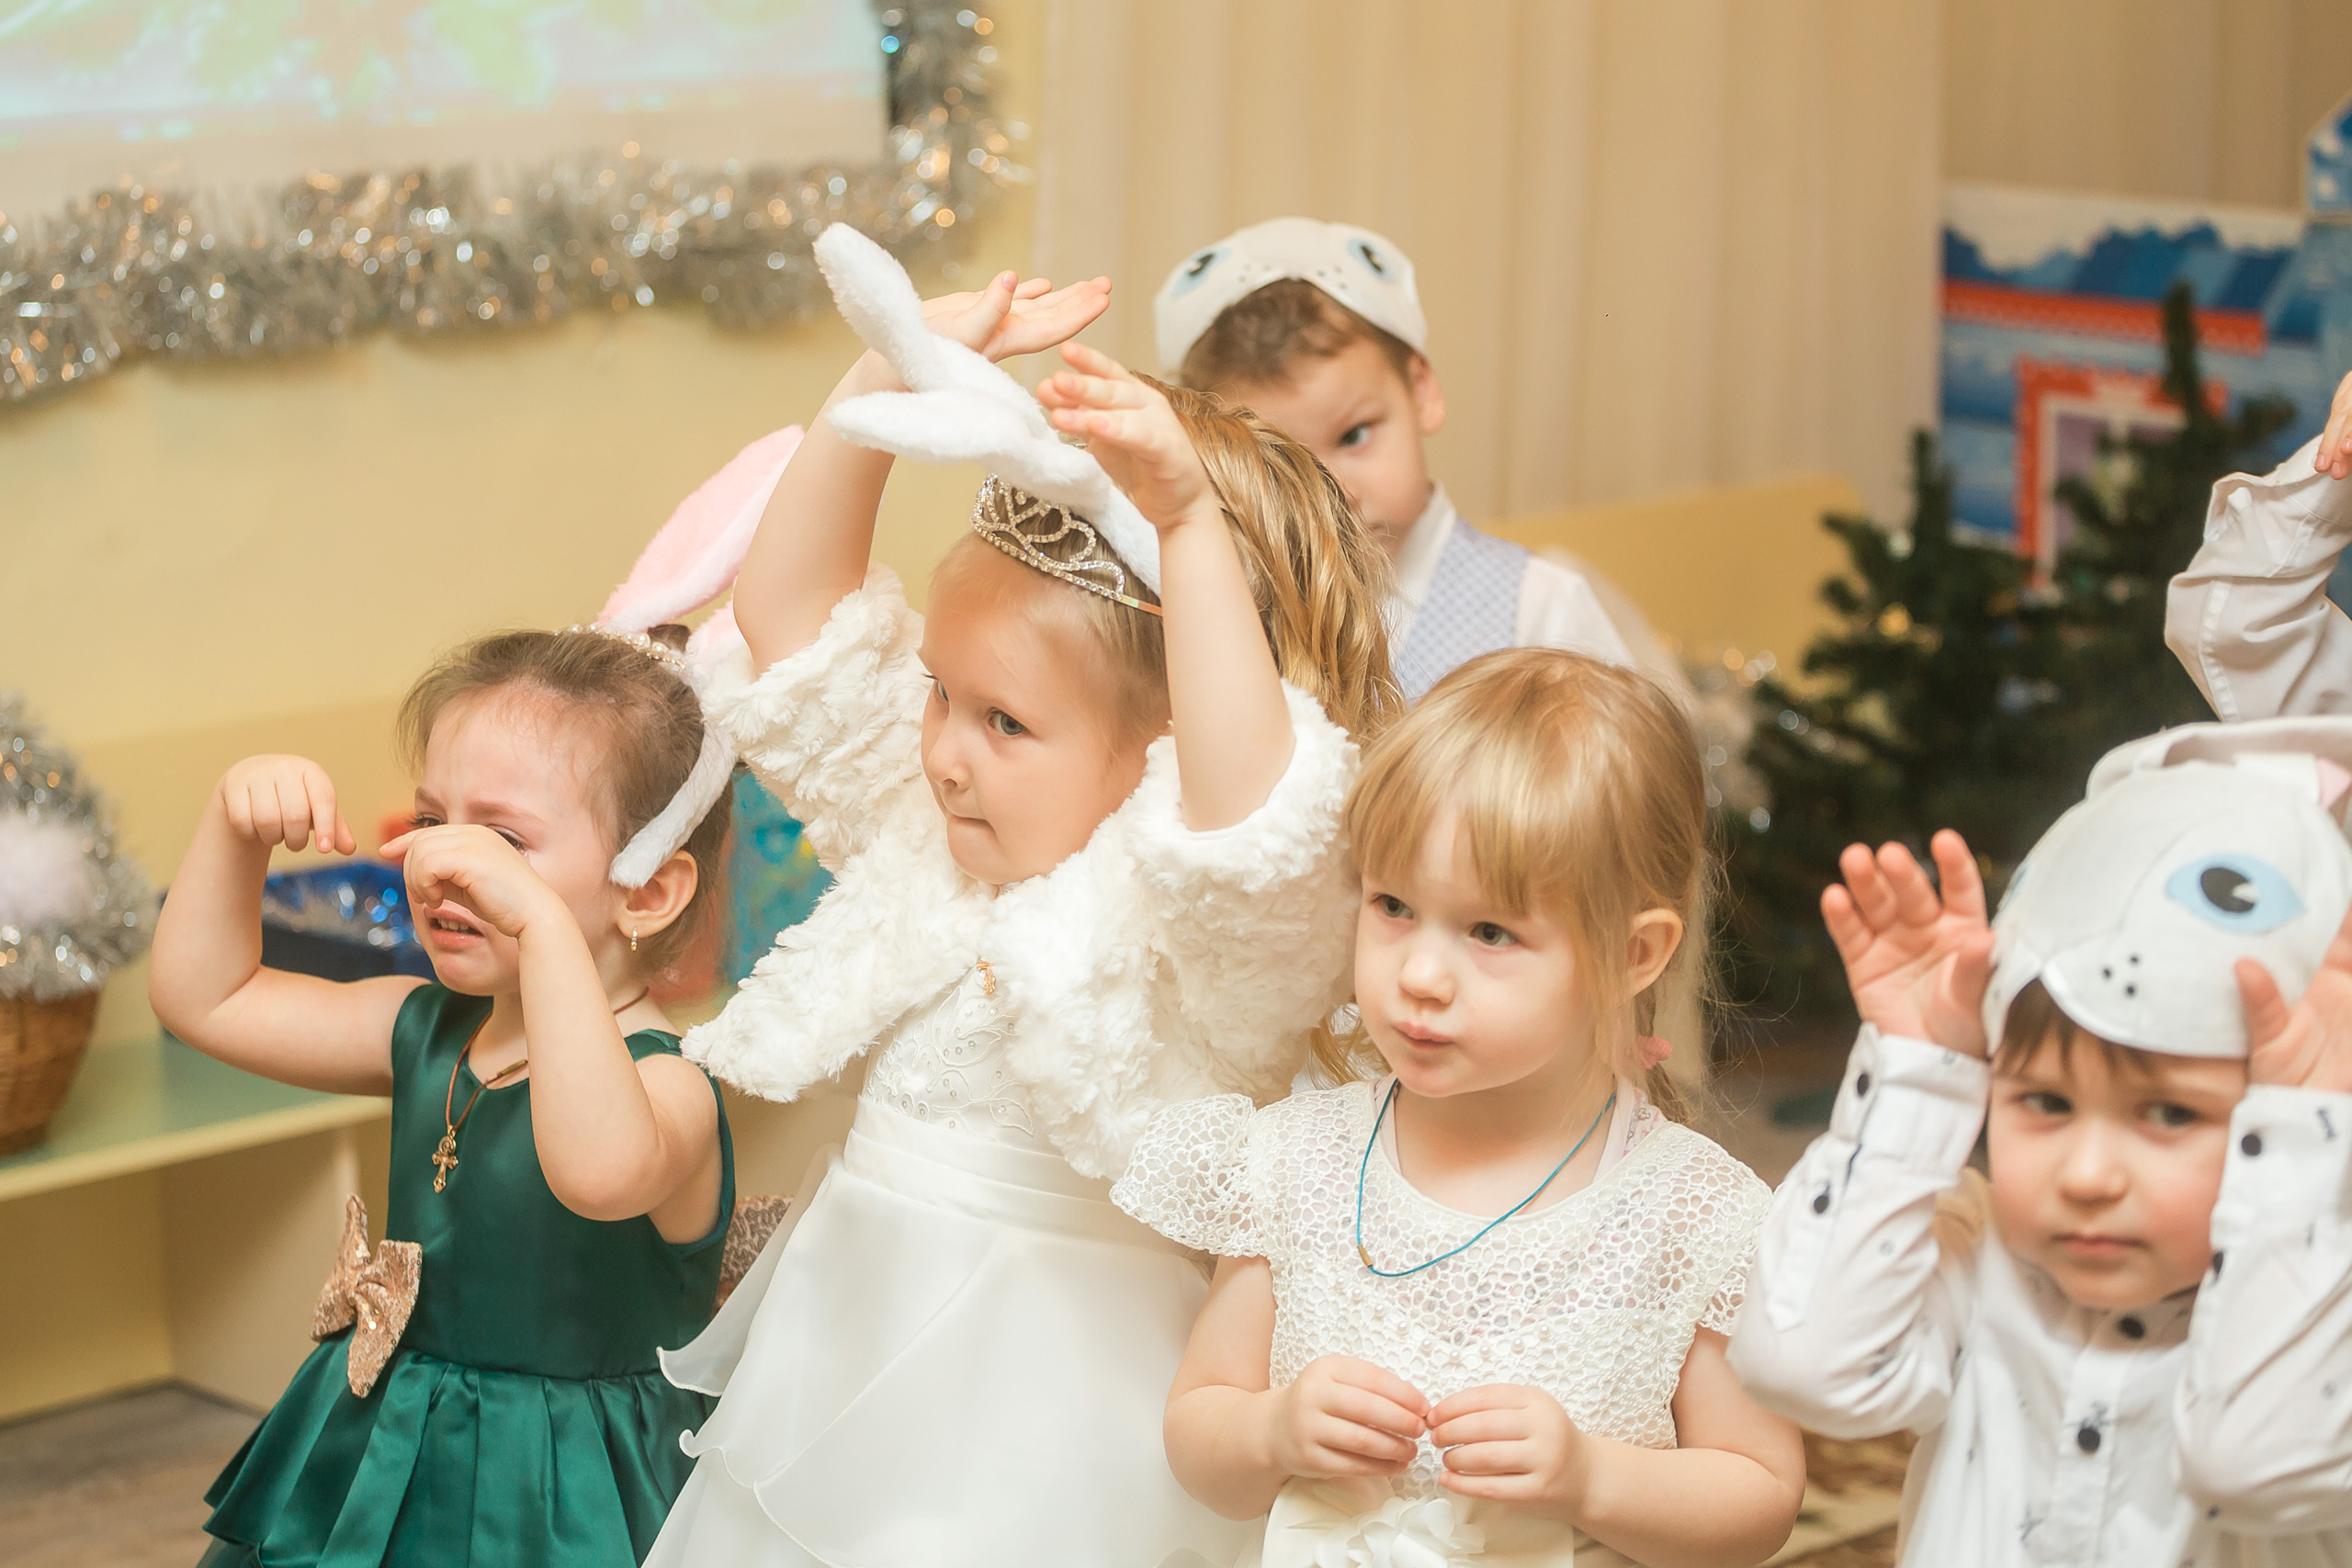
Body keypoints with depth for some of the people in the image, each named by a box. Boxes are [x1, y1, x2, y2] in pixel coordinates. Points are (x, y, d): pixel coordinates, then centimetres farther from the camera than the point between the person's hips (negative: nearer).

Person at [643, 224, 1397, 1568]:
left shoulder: (1203, 923, -15)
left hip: (1044, 1395, -7)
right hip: (847, 1345, 7)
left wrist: (1192, 525, -43)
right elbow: (789, 612, 4)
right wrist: (886, 385, -8)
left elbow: (1248, 806, -39)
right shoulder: (925, 838, 6)